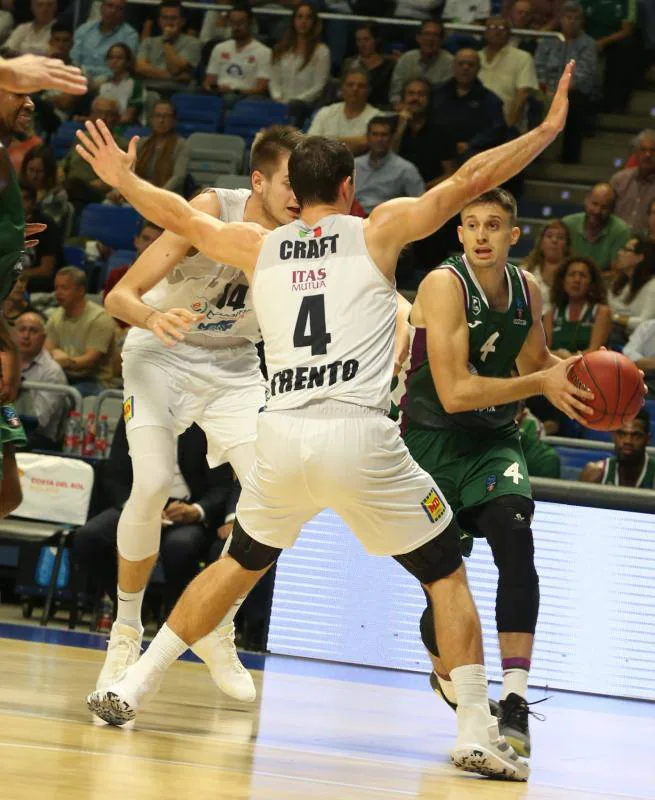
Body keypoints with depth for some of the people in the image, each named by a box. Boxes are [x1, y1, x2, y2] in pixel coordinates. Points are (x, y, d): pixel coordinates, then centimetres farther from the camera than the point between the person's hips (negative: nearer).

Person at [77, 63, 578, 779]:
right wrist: (549, 128, 13)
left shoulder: (260, 247, 17)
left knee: (239, 564, 27)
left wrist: (121, 178, 48)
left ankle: (131, 689, 25)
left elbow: (178, 216, 31)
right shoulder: (378, 230, 8)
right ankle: (477, 734, -1)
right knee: (446, 573, 9)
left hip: (282, 438, 4)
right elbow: (469, 181, 5)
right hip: (360, 438, -4)